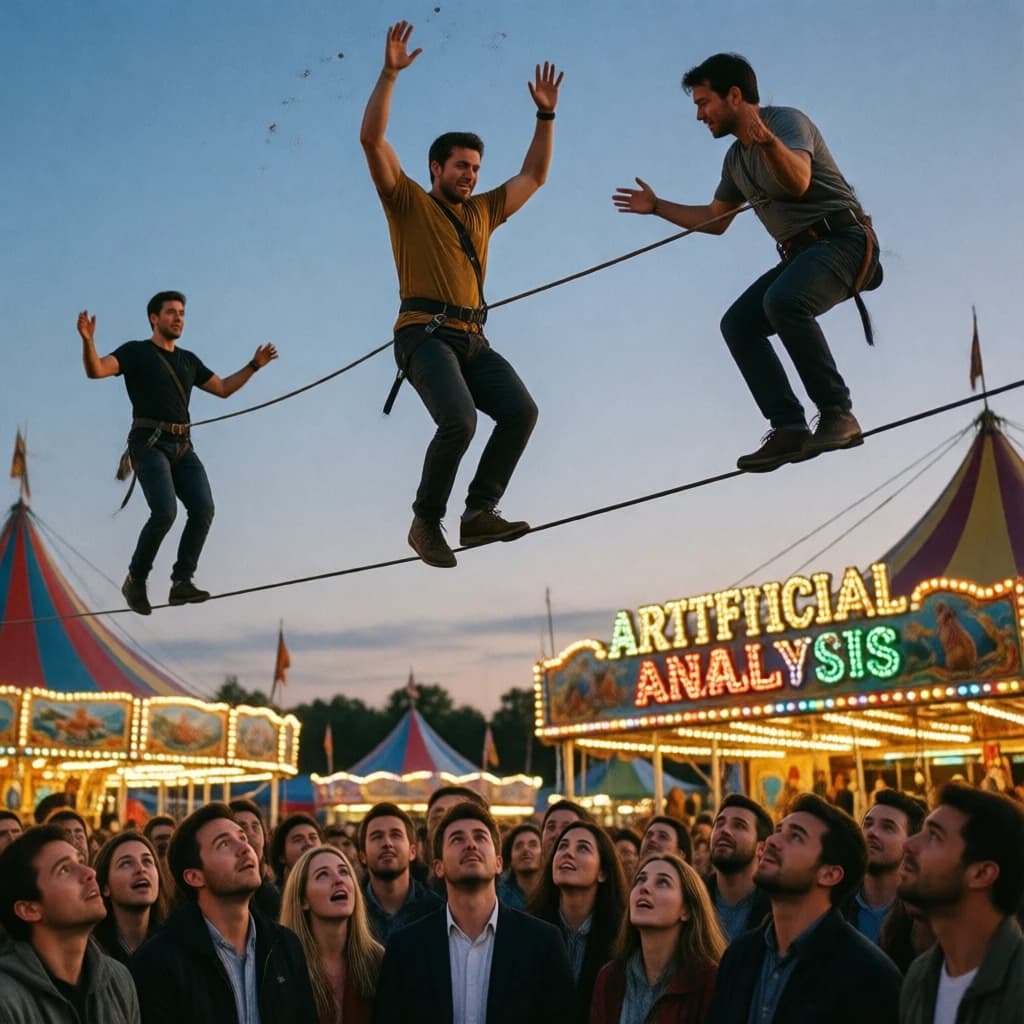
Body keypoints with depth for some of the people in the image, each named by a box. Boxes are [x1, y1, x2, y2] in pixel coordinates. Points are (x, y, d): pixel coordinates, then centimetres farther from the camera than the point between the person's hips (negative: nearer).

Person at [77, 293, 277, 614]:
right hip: (148, 445, -6)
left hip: (182, 448, 6)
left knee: (203, 509, -17)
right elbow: (95, 370, -13)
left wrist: (254, 364, 22)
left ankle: (181, 583, -13)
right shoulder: (135, 351, 3)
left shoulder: (188, 360, 22)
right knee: (165, 512, -24)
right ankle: (136, 580, -3)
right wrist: (88, 340, -33)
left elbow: (223, 389, 30)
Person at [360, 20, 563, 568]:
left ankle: (479, 511, -18)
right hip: (425, 334, -6)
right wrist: (390, 73, -9)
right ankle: (426, 520, -11)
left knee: (521, 409, -18)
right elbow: (372, 140, -3)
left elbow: (533, 176, 31)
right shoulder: (408, 203, 9)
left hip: (473, 340, 6)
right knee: (459, 420, -28)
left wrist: (545, 115, 23)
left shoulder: (481, 212, 25)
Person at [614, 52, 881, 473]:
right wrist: (657, 207, 26)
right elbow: (715, 220, 29)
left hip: (844, 240, -9)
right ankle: (789, 427, -16)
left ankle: (838, 414, -28)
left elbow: (799, 182, -29)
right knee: (738, 323, -7)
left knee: (782, 300, -34)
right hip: (800, 252, 9)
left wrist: (769, 141, -46)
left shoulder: (787, 120, -9)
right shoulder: (735, 158, 16)